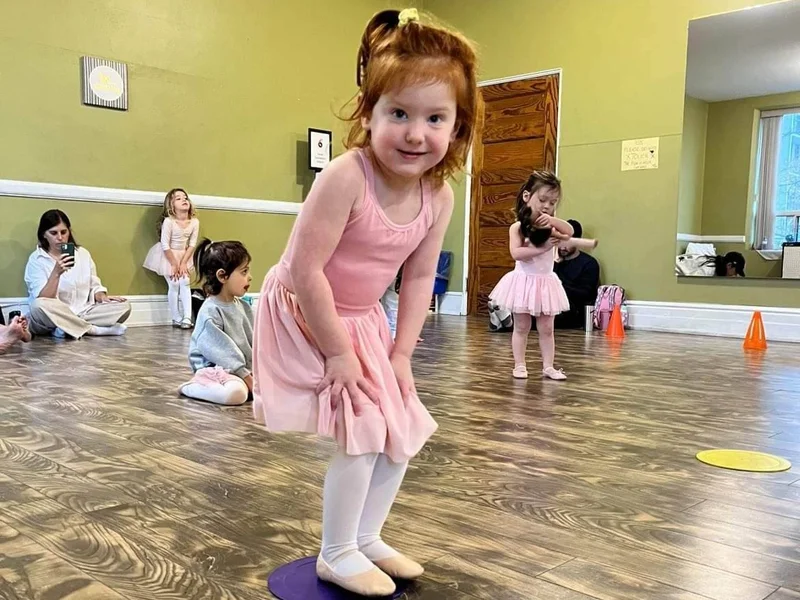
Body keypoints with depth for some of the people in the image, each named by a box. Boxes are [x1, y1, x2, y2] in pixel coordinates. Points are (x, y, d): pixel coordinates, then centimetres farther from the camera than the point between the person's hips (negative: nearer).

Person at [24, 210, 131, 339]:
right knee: (39, 305, -38)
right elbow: (43, 300, -15)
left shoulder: (82, 253, 8)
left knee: (124, 306, -17)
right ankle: (95, 330, -22)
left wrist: (103, 297, -11)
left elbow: (95, 287, 12)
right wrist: (56, 273, -29)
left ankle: (66, 329, -19)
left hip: (83, 313, 4)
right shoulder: (36, 259, -4)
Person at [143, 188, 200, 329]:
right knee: (174, 286, -5)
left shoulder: (194, 222, -11)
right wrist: (174, 264, -16)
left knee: (185, 283, -6)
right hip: (168, 257, -4)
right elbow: (165, 245, -20)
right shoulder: (168, 222, -23)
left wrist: (183, 263, -10)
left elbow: (192, 244, -5)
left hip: (184, 256, 4)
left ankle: (187, 317, -5)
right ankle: (176, 318, 4)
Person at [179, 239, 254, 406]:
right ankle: (192, 387, -10)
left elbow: (254, 341, 9)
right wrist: (247, 377, -20)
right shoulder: (210, 312, -17)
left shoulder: (243, 307, 8)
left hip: (246, 367, 7)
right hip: (216, 369, -7)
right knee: (236, 393, -35)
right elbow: (222, 351, -21)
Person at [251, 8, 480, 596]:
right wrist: (337, 351, -21)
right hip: (301, 316, -7)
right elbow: (305, 270, -29)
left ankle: (367, 537, 29)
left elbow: (419, 277, 0)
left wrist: (401, 354, -2)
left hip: (362, 321, 7)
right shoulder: (346, 177, -32)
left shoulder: (440, 197, -11)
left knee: (403, 428, 10)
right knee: (361, 432, -9)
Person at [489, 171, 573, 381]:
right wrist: (541, 248, -24)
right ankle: (519, 365, 13)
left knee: (546, 328, 8)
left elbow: (569, 232, -14)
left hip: (546, 283, 3)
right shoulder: (517, 227, -8)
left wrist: (552, 220, -28)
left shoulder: (551, 225, 3)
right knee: (521, 327, 6)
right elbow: (516, 253, -20)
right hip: (524, 281, -3)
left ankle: (548, 366, 14)